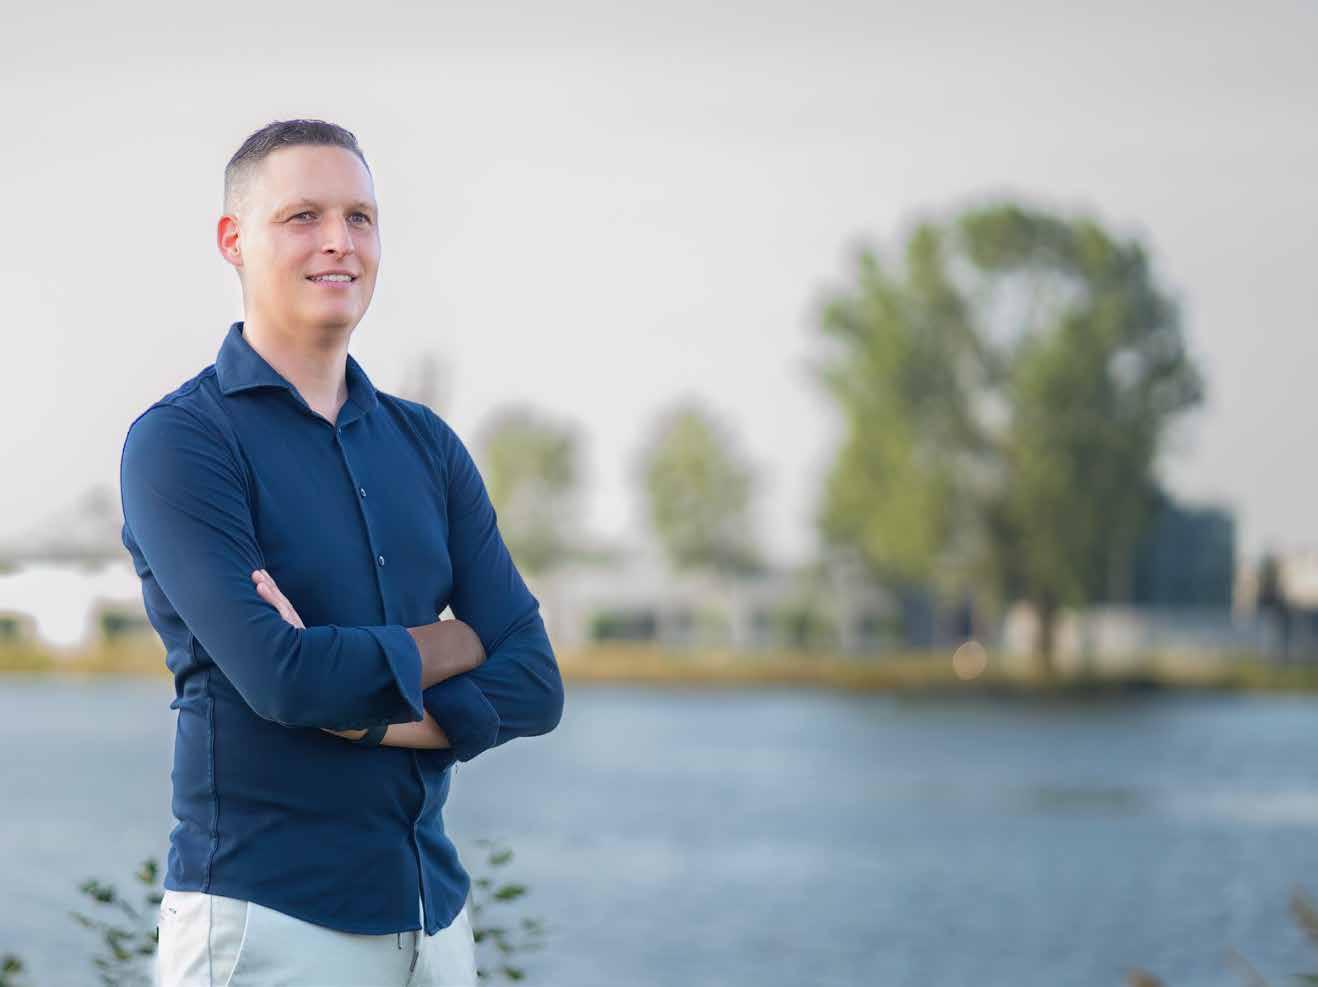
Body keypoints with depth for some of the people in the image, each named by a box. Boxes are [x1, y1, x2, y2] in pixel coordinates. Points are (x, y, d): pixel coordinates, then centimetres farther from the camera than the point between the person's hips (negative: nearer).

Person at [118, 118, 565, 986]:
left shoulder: (428, 447, 11)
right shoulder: (179, 441, -7)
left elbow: (534, 686, 2)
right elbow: (281, 677, -19)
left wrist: (365, 711, -14)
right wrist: (456, 643, -4)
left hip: (434, 911, 5)